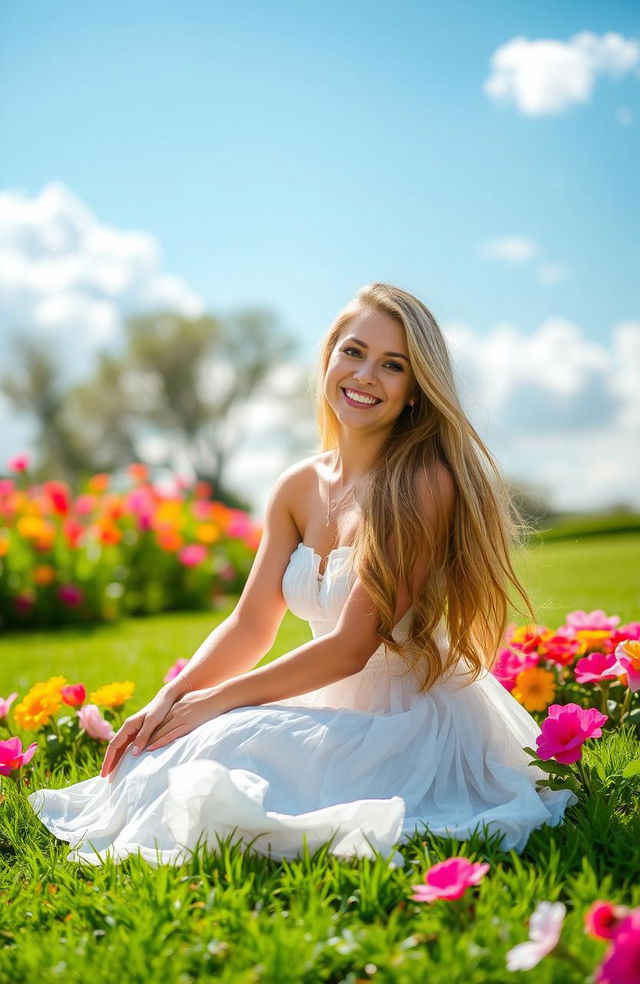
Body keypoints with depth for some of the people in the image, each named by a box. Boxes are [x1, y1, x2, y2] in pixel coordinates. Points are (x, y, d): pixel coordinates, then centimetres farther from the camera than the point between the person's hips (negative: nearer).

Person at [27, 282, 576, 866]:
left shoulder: (425, 482, -17)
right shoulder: (299, 488, 5)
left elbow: (351, 645, -20)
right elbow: (251, 624, 6)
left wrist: (216, 700, -15)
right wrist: (169, 699, -10)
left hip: (415, 725, -7)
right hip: (335, 711, 7)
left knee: (220, 750, -24)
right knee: (161, 755, -4)